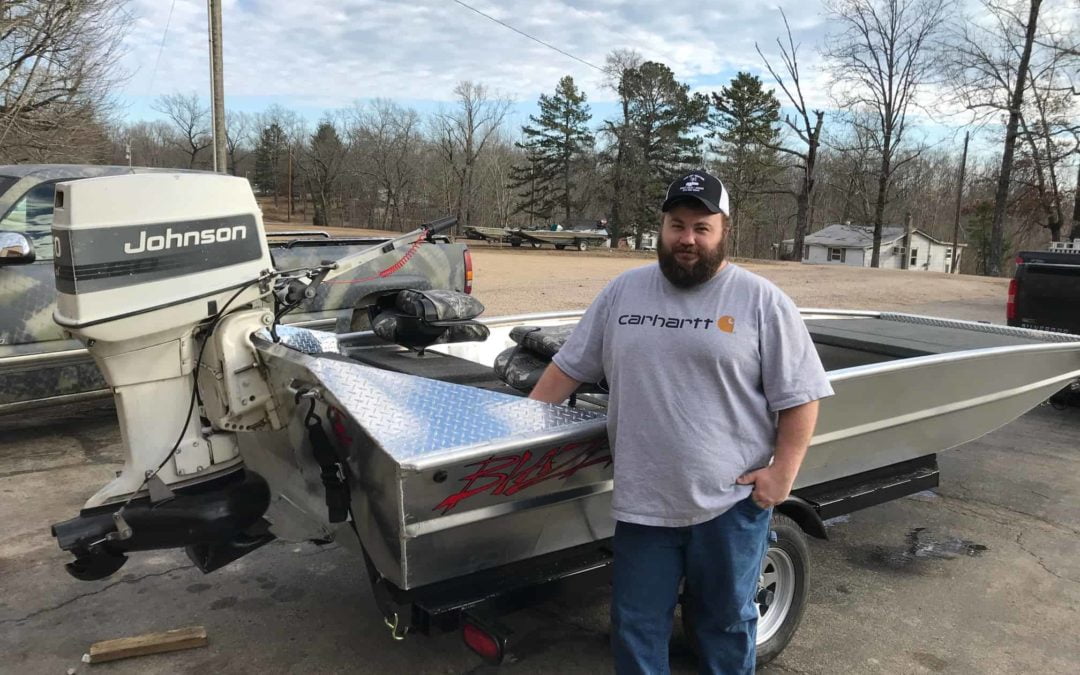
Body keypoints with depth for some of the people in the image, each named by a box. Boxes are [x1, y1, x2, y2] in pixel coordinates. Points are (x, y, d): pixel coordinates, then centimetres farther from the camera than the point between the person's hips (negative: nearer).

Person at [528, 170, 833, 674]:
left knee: (727, 621, 17)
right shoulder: (622, 291, 5)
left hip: (731, 502, -2)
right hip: (641, 502, 3)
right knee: (635, 627, 15)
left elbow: (799, 396, -3)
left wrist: (783, 471, -11)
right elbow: (570, 366, 11)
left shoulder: (762, 301, -4)